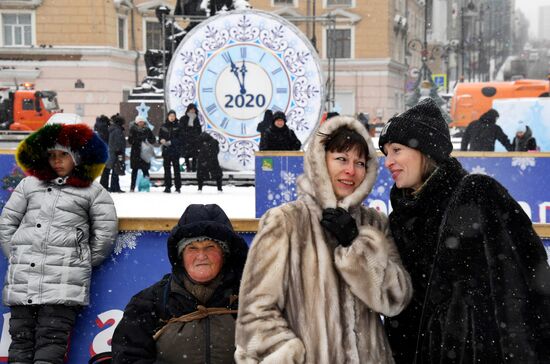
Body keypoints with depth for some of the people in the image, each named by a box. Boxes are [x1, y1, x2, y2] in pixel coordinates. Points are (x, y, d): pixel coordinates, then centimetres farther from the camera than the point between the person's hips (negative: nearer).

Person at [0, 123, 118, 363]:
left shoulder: (92, 191, 10)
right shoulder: (29, 184, 18)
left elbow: (106, 233, 8)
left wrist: (84, 263, 8)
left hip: (64, 279, -3)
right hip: (22, 276, 3)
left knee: (52, 340, -9)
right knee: (21, 339, 1)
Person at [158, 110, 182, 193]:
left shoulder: (178, 126, 0)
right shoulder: (163, 126, 9)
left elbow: (180, 138, -5)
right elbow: (160, 136, 12)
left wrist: (171, 142, -17)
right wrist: (161, 140, -11)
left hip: (175, 150, -3)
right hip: (166, 150, 3)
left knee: (176, 168, -2)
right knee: (167, 169, 3)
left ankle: (178, 187, 1)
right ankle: (167, 187, 7)